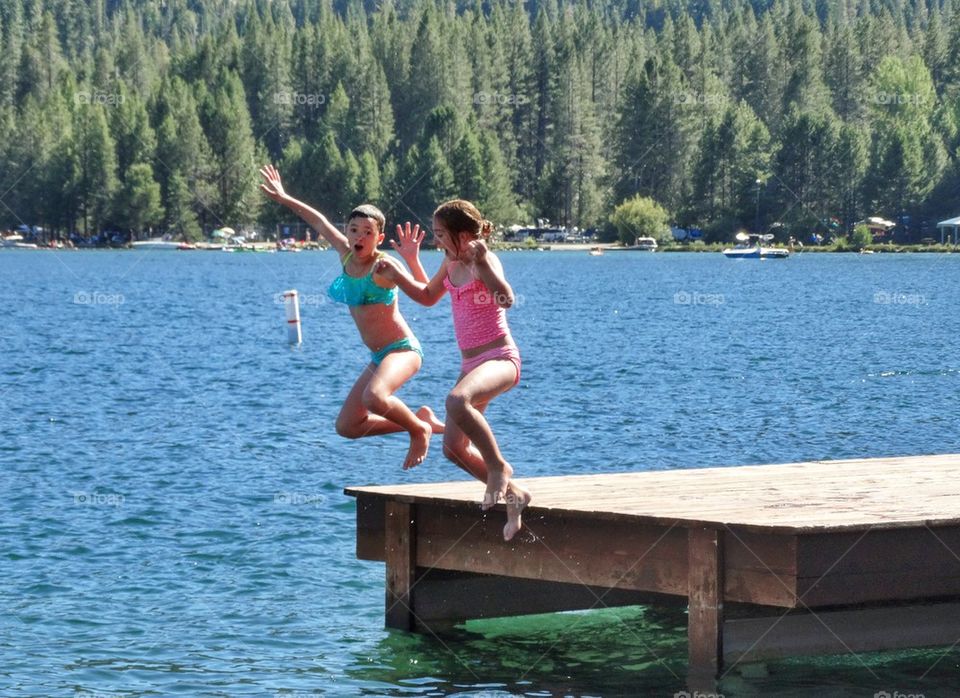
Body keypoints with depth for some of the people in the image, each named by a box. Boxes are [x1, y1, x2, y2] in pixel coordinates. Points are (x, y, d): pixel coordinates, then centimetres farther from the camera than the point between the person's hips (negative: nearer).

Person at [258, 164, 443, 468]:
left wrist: (413, 261, -44)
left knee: (374, 397, -37)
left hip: (403, 349, -9)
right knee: (347, 426, 9)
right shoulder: (346, 254, 3)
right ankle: (422, 420, 19)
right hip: (378, 356, 9)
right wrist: (283, 198, 27)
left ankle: (419, 430, -9)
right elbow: (320, 222, 20)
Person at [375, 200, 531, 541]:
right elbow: (428, 296, 29)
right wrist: (397, 273, 16)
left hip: (500, 357, -9)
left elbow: (506, 300, -34)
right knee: (453, 447, 7)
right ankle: (512, 494, 24)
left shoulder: (484, 260, -15)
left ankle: (498, 466, -20)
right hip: (471, 361, 9)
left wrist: (482, 261, -38)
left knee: (457, 401, -40)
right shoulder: (451, 262, 10)